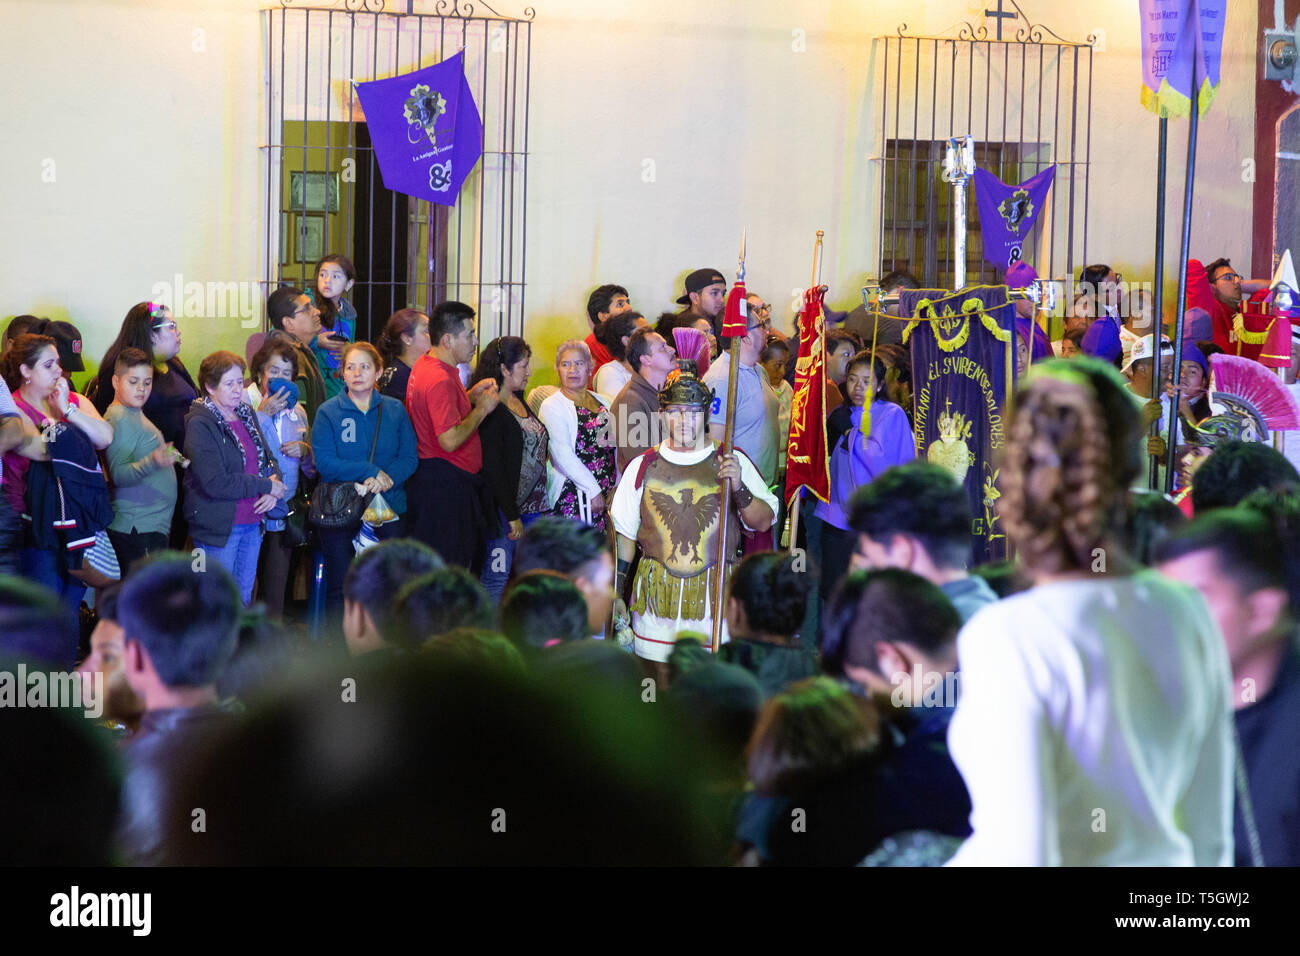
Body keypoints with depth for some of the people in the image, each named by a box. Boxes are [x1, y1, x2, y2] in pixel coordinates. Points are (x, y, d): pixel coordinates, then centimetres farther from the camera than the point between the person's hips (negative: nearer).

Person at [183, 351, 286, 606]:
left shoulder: (247, 414, 10)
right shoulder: (199, 424, -14)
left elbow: (268, 459, 16)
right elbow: (216, 483, -21)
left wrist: (273, 492, -7)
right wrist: (266, 486, -15)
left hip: (252, 524, 7)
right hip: (218, 525, -7)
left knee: (243, 598, 13)